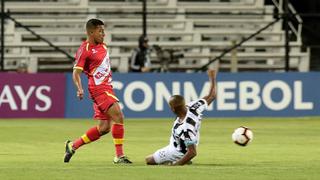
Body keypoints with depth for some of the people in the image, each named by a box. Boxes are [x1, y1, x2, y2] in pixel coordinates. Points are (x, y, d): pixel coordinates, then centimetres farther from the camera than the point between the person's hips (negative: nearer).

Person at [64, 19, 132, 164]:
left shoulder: (102, 46, 14)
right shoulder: (85, 50, -11)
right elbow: (76, 72, -15)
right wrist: (79, 88, -30)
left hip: (106, 88, 9)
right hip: (98, 89, -9)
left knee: (104, 127, 7)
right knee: (118, 117, -20)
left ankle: (73, 146, 20)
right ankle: (119, 156, -17)